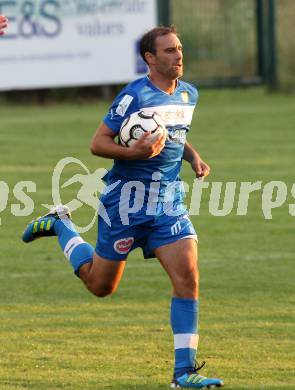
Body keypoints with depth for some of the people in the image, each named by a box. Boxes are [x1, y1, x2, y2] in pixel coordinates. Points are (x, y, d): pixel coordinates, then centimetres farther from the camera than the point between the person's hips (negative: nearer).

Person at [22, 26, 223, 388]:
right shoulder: (135, 95, -15)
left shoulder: (188, 94, 7)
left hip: (169, 202, 5)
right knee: (100, 284, 10)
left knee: (188, 277, -13)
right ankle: (60, 224, 37)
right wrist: (134, 152, -29)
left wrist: (193, 156, 8)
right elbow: (97, 143, -13)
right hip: (127, 200, -5)